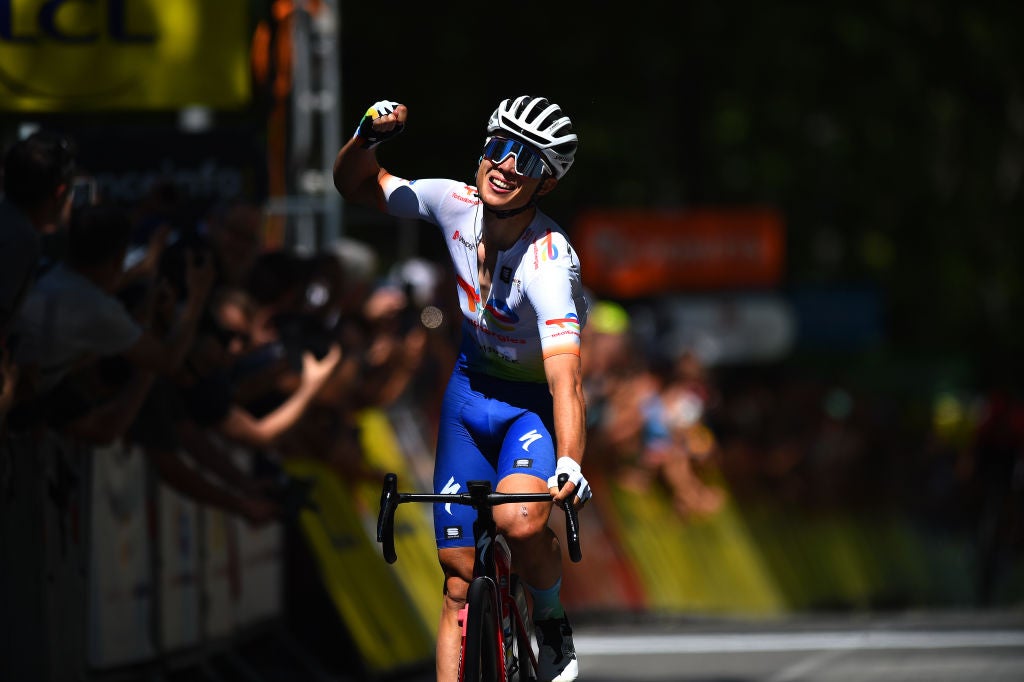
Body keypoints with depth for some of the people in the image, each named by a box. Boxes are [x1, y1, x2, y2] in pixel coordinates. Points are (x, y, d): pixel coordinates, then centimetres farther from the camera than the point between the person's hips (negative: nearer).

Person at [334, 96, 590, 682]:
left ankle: (554, 625, -3)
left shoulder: (550, 263, -33)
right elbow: (356, 184, 1)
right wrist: (368, 136, -21)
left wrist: (570, 465, -61)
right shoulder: (457, 205, -17)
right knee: (460, 578, 1)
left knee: (522, 522, -33)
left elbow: (566, 377, -45)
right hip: (471, 391, 5)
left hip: (535, 405, -5)